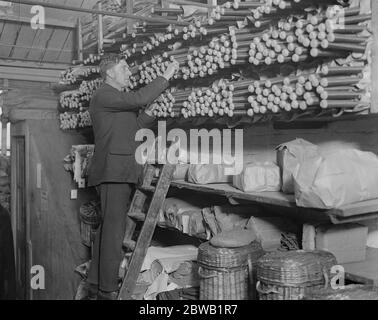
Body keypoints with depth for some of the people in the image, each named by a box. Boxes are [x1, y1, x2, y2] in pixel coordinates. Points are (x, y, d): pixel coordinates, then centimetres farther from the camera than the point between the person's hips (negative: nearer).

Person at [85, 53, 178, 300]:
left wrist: (149, 112, 5)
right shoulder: (104, 96, -7)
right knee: (115, 229, -10)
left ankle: (96, 285, 18)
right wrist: (165, 77, -11)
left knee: (108, 228, 11)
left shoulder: (121, 100, 24)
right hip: (113, 171, -10)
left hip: (123, 173, 10)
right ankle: (108, 290, -5)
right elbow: (140, 98, -19)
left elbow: (133, 130, 18)